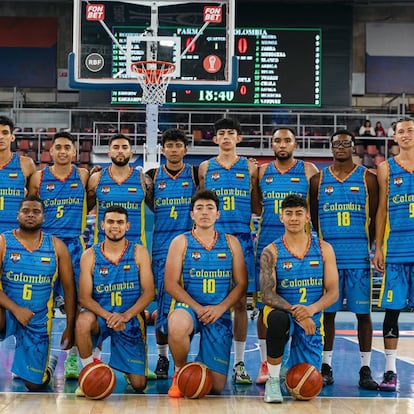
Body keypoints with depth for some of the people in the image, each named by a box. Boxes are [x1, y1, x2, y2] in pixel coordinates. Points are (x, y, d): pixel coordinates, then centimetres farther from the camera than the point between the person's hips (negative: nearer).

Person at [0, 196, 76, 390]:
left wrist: (70, 327, 0)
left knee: (34, 384, 2)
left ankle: (48, 362, 36)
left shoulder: (56, 246, 1)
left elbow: (69, 287, 4)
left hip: (38, 321, 1)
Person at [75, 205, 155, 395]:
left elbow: (148, 292, -7)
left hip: (131, 318, 0)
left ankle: (126, 366, 35)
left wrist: (125, 316, -22)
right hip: (100, 315, 0)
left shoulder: (139, 253, -2)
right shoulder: (90, 256, -4)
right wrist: (108, 316, -26)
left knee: (139, 385, -4)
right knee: (83, 321, -38)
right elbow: (84, 297, -8)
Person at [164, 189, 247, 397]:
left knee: (216, 387, -4)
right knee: (177, 327, -42)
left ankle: (199, 366, 34)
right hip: (188, 306, -2)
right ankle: (179, 372, -10)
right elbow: (171, 283, -5)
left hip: (220, 313, 2)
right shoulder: (181, 242, 3)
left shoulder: (230, 242, 10)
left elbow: (241, 283, 5)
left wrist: (220, 308, -11)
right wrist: (197, 308, -17)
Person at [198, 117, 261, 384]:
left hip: (241, 239, 0)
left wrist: (257, 177, -3)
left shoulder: (250, 168, 9)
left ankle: (239, 363, 8)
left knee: (241, 301, 1)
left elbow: (257, 208, 9)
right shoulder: (205, 168, 10)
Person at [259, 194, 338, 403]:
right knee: (278, 319, -41)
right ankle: (273, 380, -20)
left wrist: (311, 309, -24)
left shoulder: (323, 249, 1)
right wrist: (296, 313, -30)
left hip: (312, 319, 2)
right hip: (281, 311, -2)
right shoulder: (271, 252, -5)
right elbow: (267, 295, -14)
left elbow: (333, 292, -3)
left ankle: (292, 367, 39)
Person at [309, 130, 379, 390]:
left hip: (359, 256, -1)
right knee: (327, 312, 4)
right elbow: (312, 219, 12)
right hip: (327, 255, 1)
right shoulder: (318, 180, 8)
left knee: (363, 312, 1)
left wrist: (369, 247, 0)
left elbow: (376, 217, 7)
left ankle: (365, 370, 9)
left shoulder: (368, 179, 5)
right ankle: (326, 368, 13)